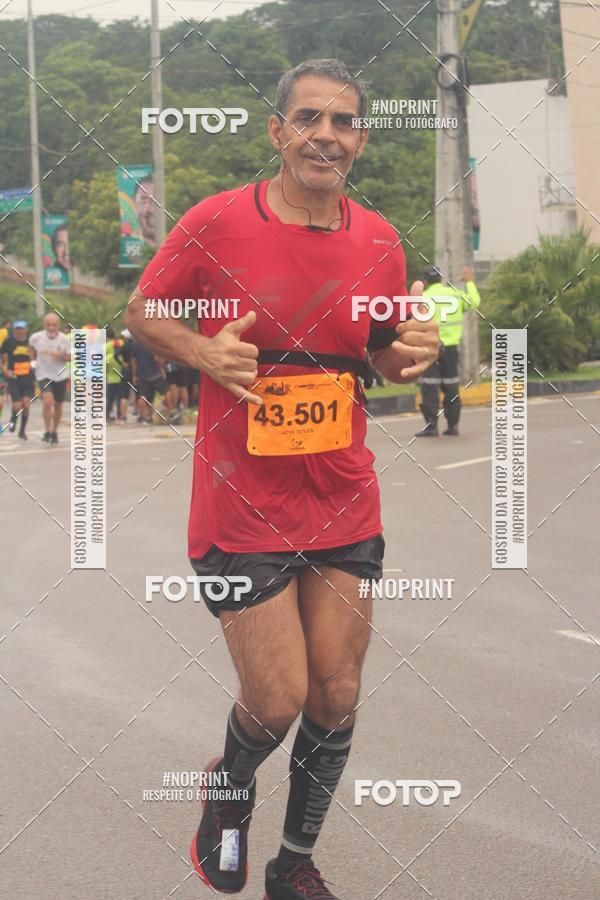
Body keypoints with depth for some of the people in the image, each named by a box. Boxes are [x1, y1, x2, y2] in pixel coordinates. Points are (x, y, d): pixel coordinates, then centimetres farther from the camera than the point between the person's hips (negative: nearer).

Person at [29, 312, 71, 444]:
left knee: (58, 405, 12)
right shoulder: (36, 337, -11)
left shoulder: (64, 339, -11)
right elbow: (31, 346, 12)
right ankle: (48, 432, -11)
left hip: (60, 375, 2)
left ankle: (54, 432, 31)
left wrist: (61, 356, -24)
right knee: (47, 400, -22)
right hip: (44, 375, -2)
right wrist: (33, 359, 3)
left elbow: (70, 357, -5)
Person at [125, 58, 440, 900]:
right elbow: (142, 312, 2)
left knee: (336, 699, 7)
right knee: (277, 702, -2)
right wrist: (206, 353, -17)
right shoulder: (216, 223, -10)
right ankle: (231, 785, 34)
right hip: (242, 508, -4)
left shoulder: (379, 241, 2)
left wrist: (411, 353, -8)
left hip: (346, 507, 4)